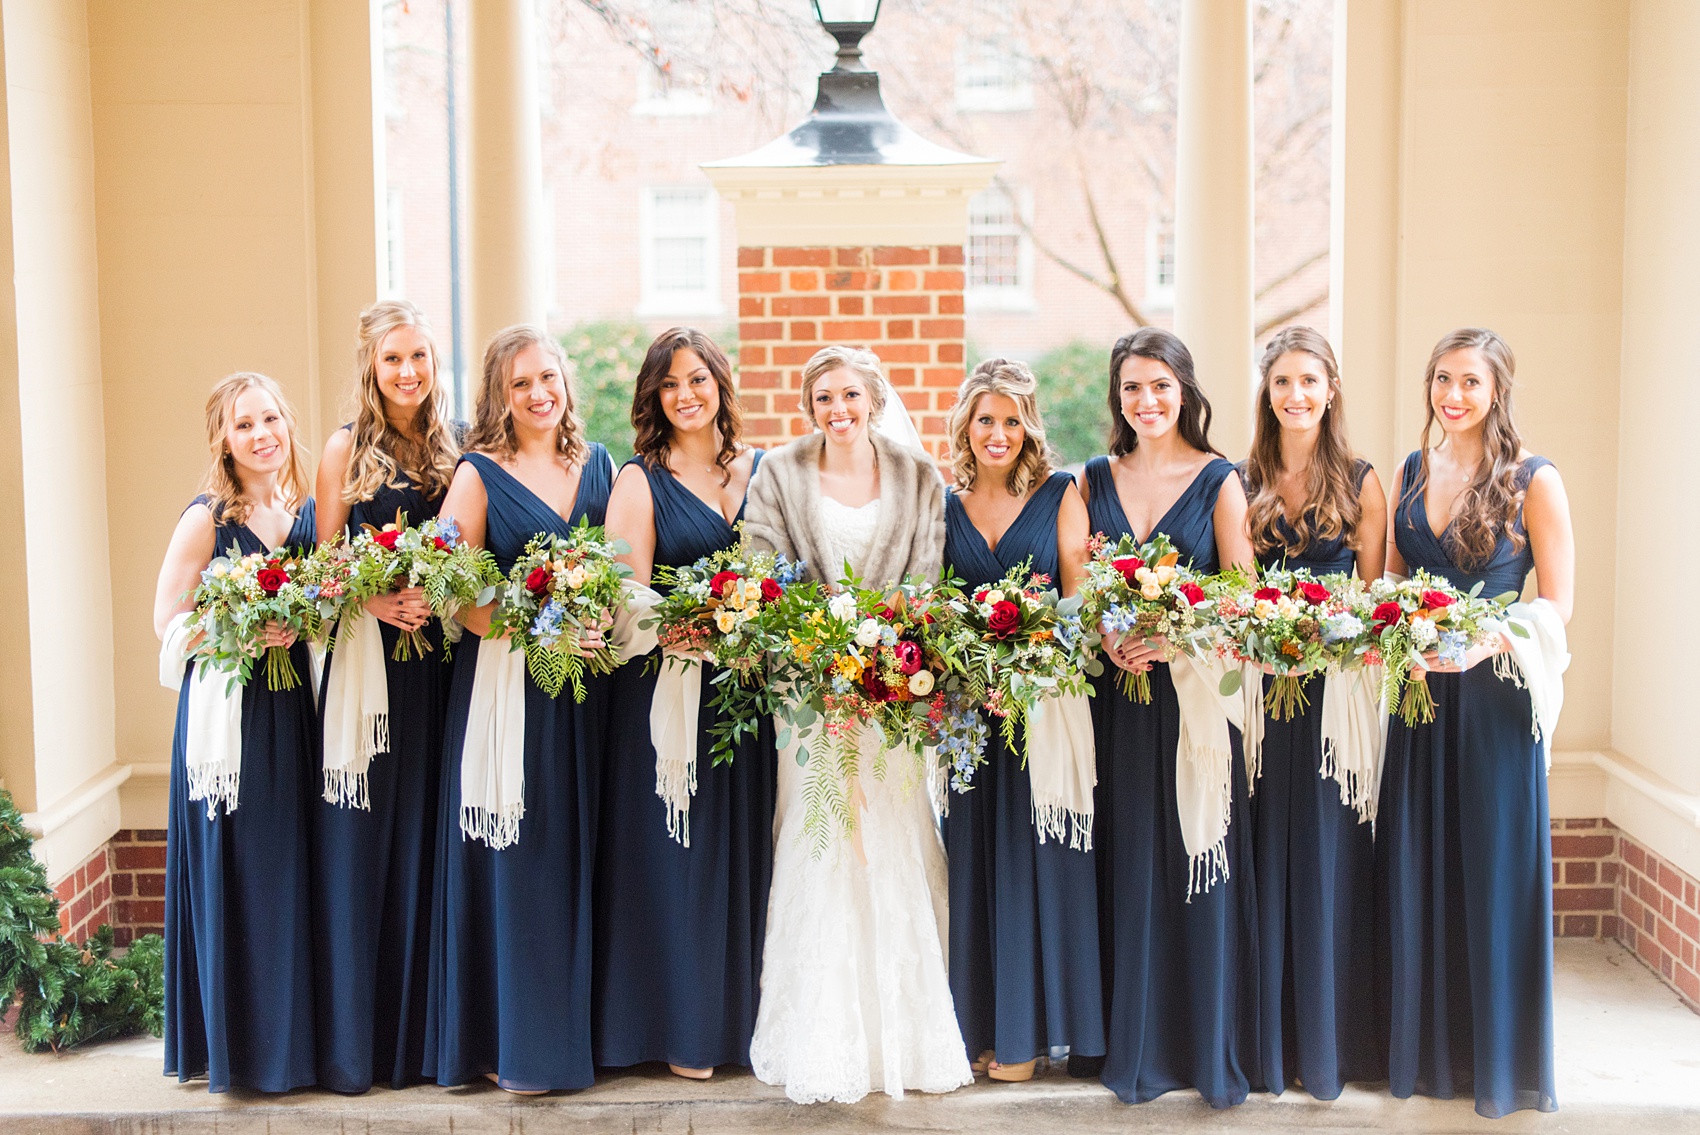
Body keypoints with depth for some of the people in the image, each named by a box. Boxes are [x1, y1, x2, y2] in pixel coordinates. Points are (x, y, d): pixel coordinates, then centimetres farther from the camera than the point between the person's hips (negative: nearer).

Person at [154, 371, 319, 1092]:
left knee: (292, 872, 8)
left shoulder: (305, 512, 10)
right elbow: (167, 621, -7)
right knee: (238, 877, -2)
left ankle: (294, 1035, 18)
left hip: (294, 708, 5)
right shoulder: (207, 519, -5)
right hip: (228, 712, -5)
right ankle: (240, 1043, 9)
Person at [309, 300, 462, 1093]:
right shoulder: (347, 449, 1)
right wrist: (376, 601, -17)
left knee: (426, 842, 6)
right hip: (367, 660, -3)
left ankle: (421, 1030, 16)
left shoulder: (455, 448, 9)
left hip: (440, 658, 3)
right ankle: (353, 1040, 8)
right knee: (359, 844, 0)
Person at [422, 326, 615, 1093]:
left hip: (584, 689, 4)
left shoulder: (598, 464, 11)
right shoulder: (479, 474, -2)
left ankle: (572, 1026, 19)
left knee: (575, 851, 8)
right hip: (505, 684, -4)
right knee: (512, 857, -1)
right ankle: (512, 1041, 7)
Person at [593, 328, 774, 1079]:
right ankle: (682, 1025, 12)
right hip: (666, 693, -3)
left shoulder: (764, 472, 10)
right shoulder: (639, 482, -1)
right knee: (673, 853, 2)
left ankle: (741, 1014, 21)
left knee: (745, 850, 9)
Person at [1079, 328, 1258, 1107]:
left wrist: (1179, 640, -19)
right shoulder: (1097, 481, 10)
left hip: (1197, 690, -2)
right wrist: (1108, 640, -10)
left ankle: (1211, 1047, 12)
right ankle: (1136, 1048, 16)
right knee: (1129, 863, 5)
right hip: (1118, 693, 3)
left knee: (1200, 866, 0)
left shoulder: (1218, 480, 1)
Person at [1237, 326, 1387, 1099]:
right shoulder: (1243, 482, 9)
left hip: (1335, 683, -1)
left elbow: (1373, 592, 3)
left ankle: (1327, 1043, 11)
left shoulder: (1360, 481, 4)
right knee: (1265, 856, 4)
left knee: (1327, 858, 1)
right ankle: (1267, 1042, 12)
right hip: (1258, 683, 2)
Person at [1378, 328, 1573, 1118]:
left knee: (1493, 873, 3)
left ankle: (1499, 1059, 17)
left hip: (1494, 697, -4)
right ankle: (1424, 1047, 22)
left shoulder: (1534, 481, -5)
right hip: (1417, 692, 4)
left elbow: (1557, 603, -6)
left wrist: (1483, 640, -22)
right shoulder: (1409, 474, 9)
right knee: (1414, 871, 8)